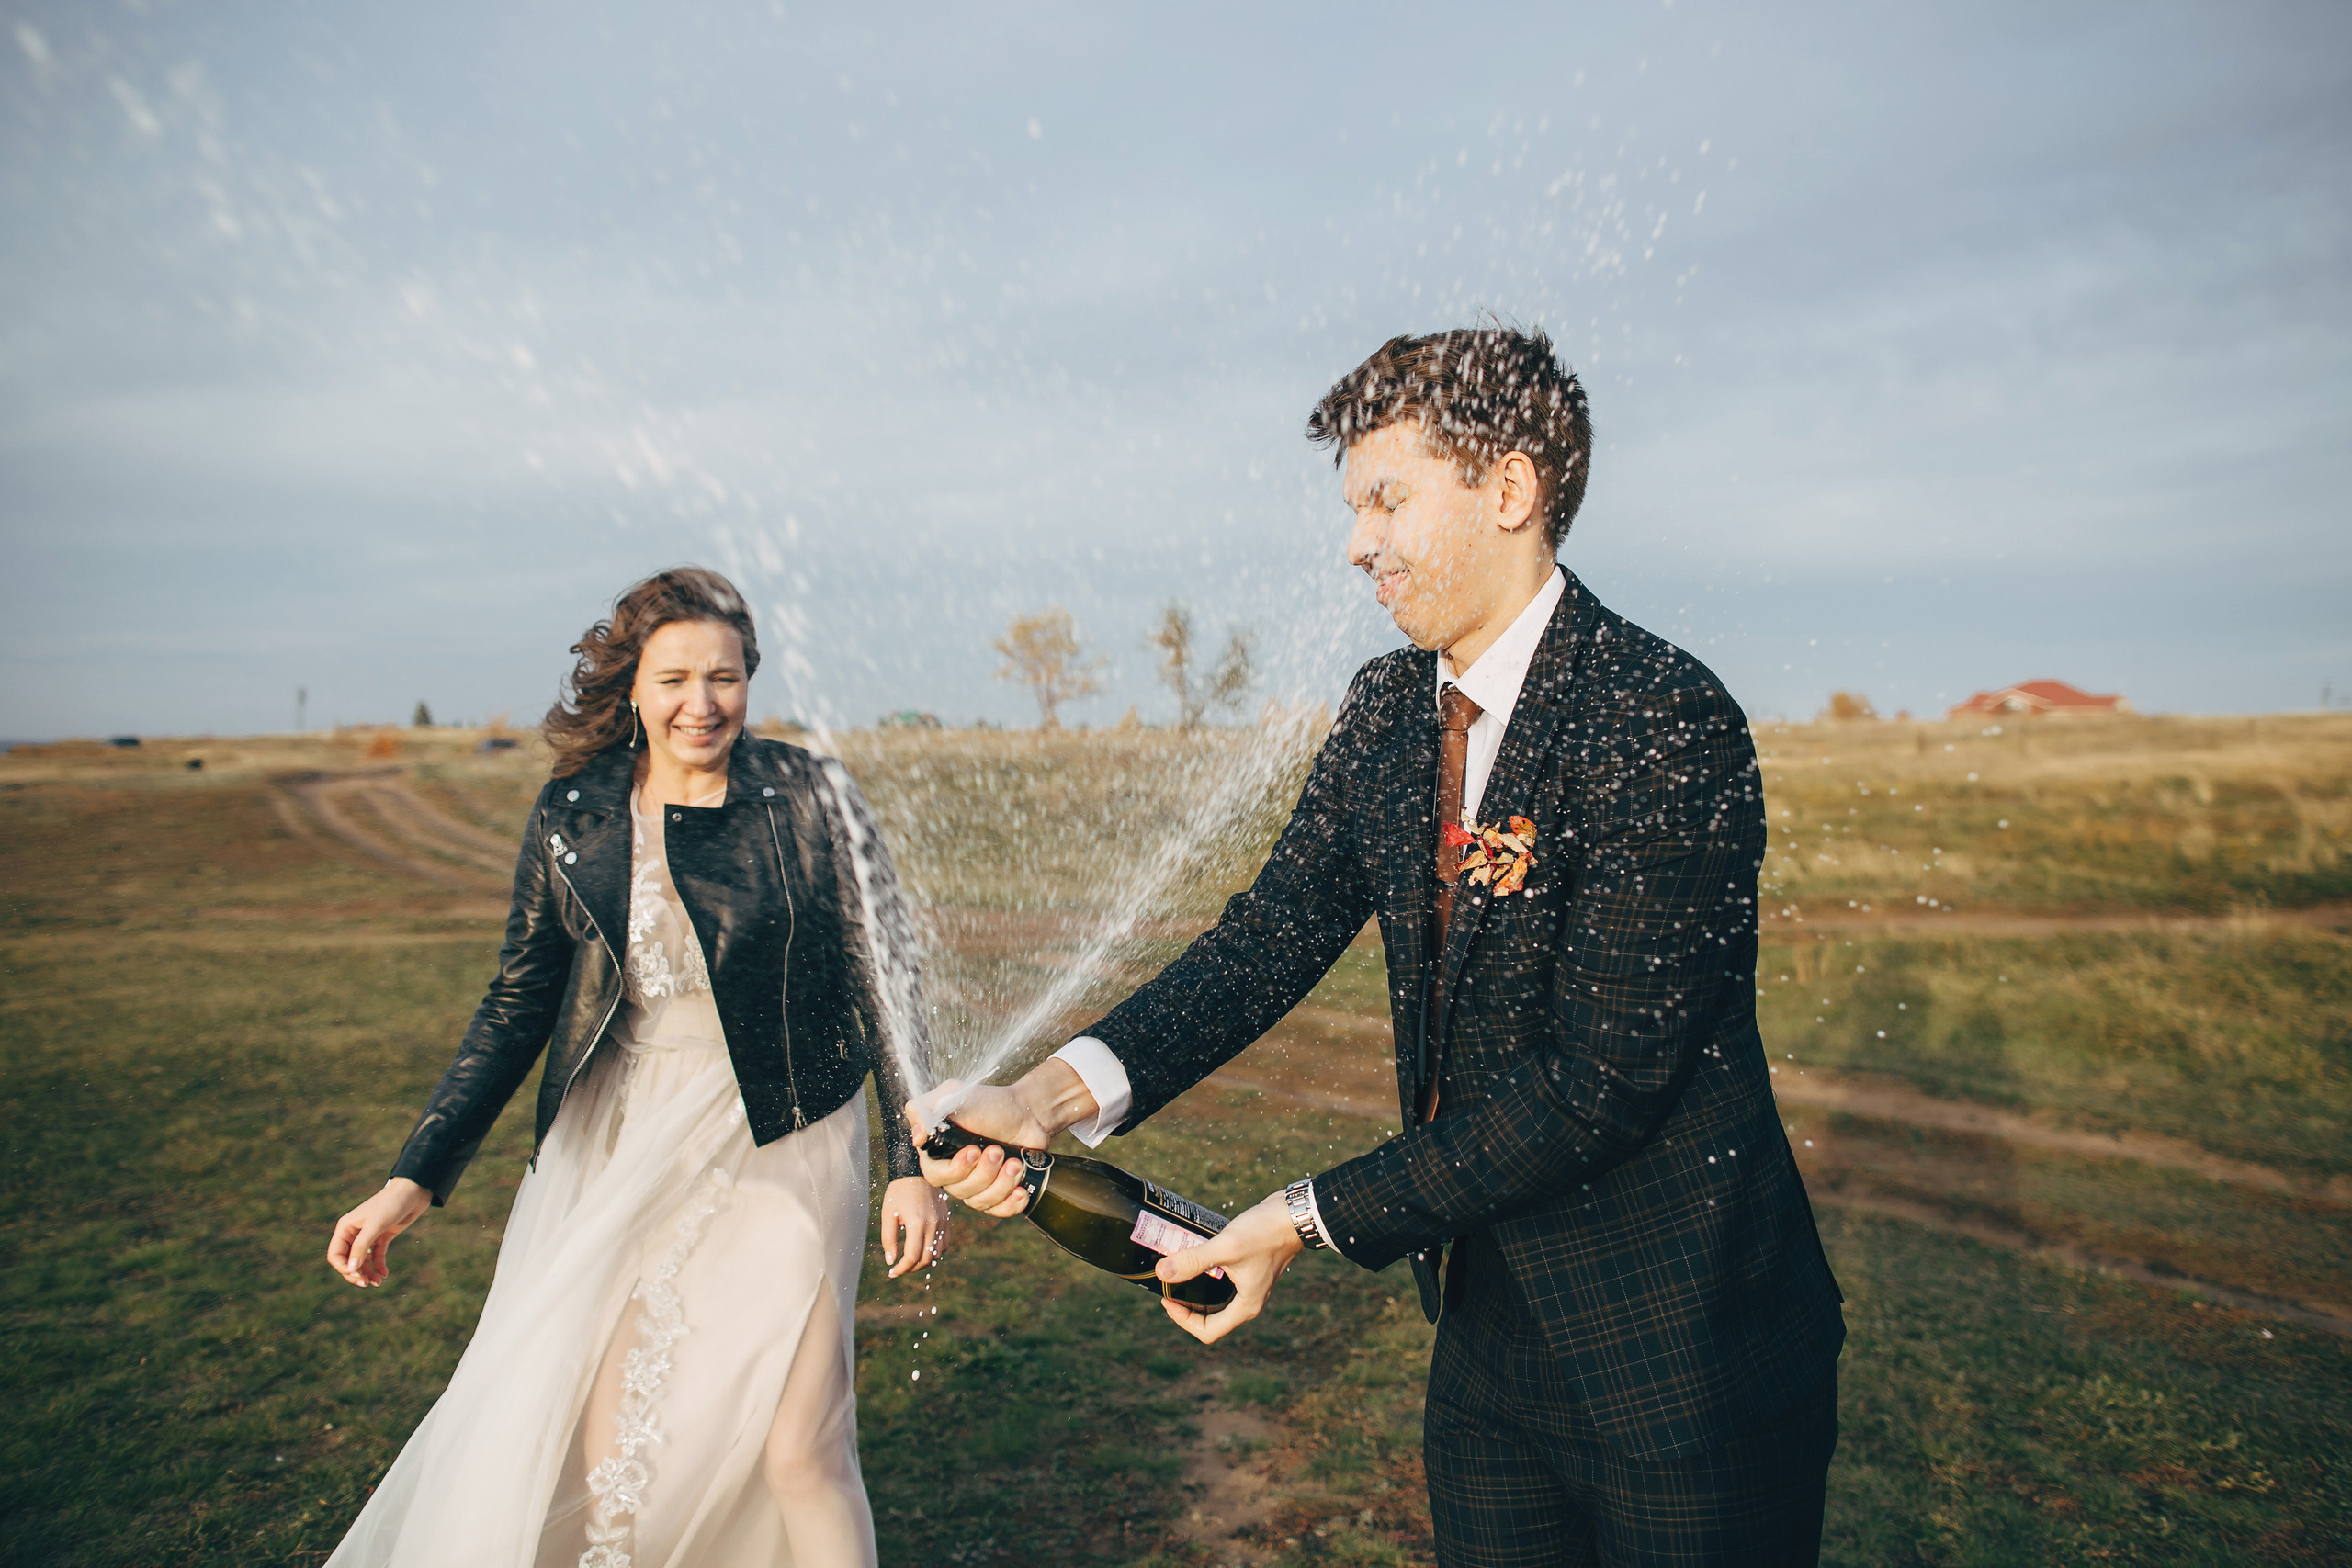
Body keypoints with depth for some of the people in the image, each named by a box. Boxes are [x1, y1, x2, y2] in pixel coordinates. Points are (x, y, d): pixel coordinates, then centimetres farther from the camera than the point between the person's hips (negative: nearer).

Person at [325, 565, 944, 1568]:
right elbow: (517, 1007, 6)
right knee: (593, 1438, 7)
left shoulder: (809, 800, -10)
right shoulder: (573, 816, -1)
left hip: (781, 1151, -3)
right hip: (615, 1148, 3)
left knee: (799, 1447, -2)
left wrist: (913, 1166, -7)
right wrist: (412, 1183, 1)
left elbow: (882, 986, -5)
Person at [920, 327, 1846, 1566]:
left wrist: (1319, 1219, -21)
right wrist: (1059, 1092, -19)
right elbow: (1274, 935, -4)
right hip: (1485, 1324, 6)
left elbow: (1599, 1076, -24)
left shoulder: (1667, 721, -23)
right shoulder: (1387, 710, 1)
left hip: (1679, 1354, -6)